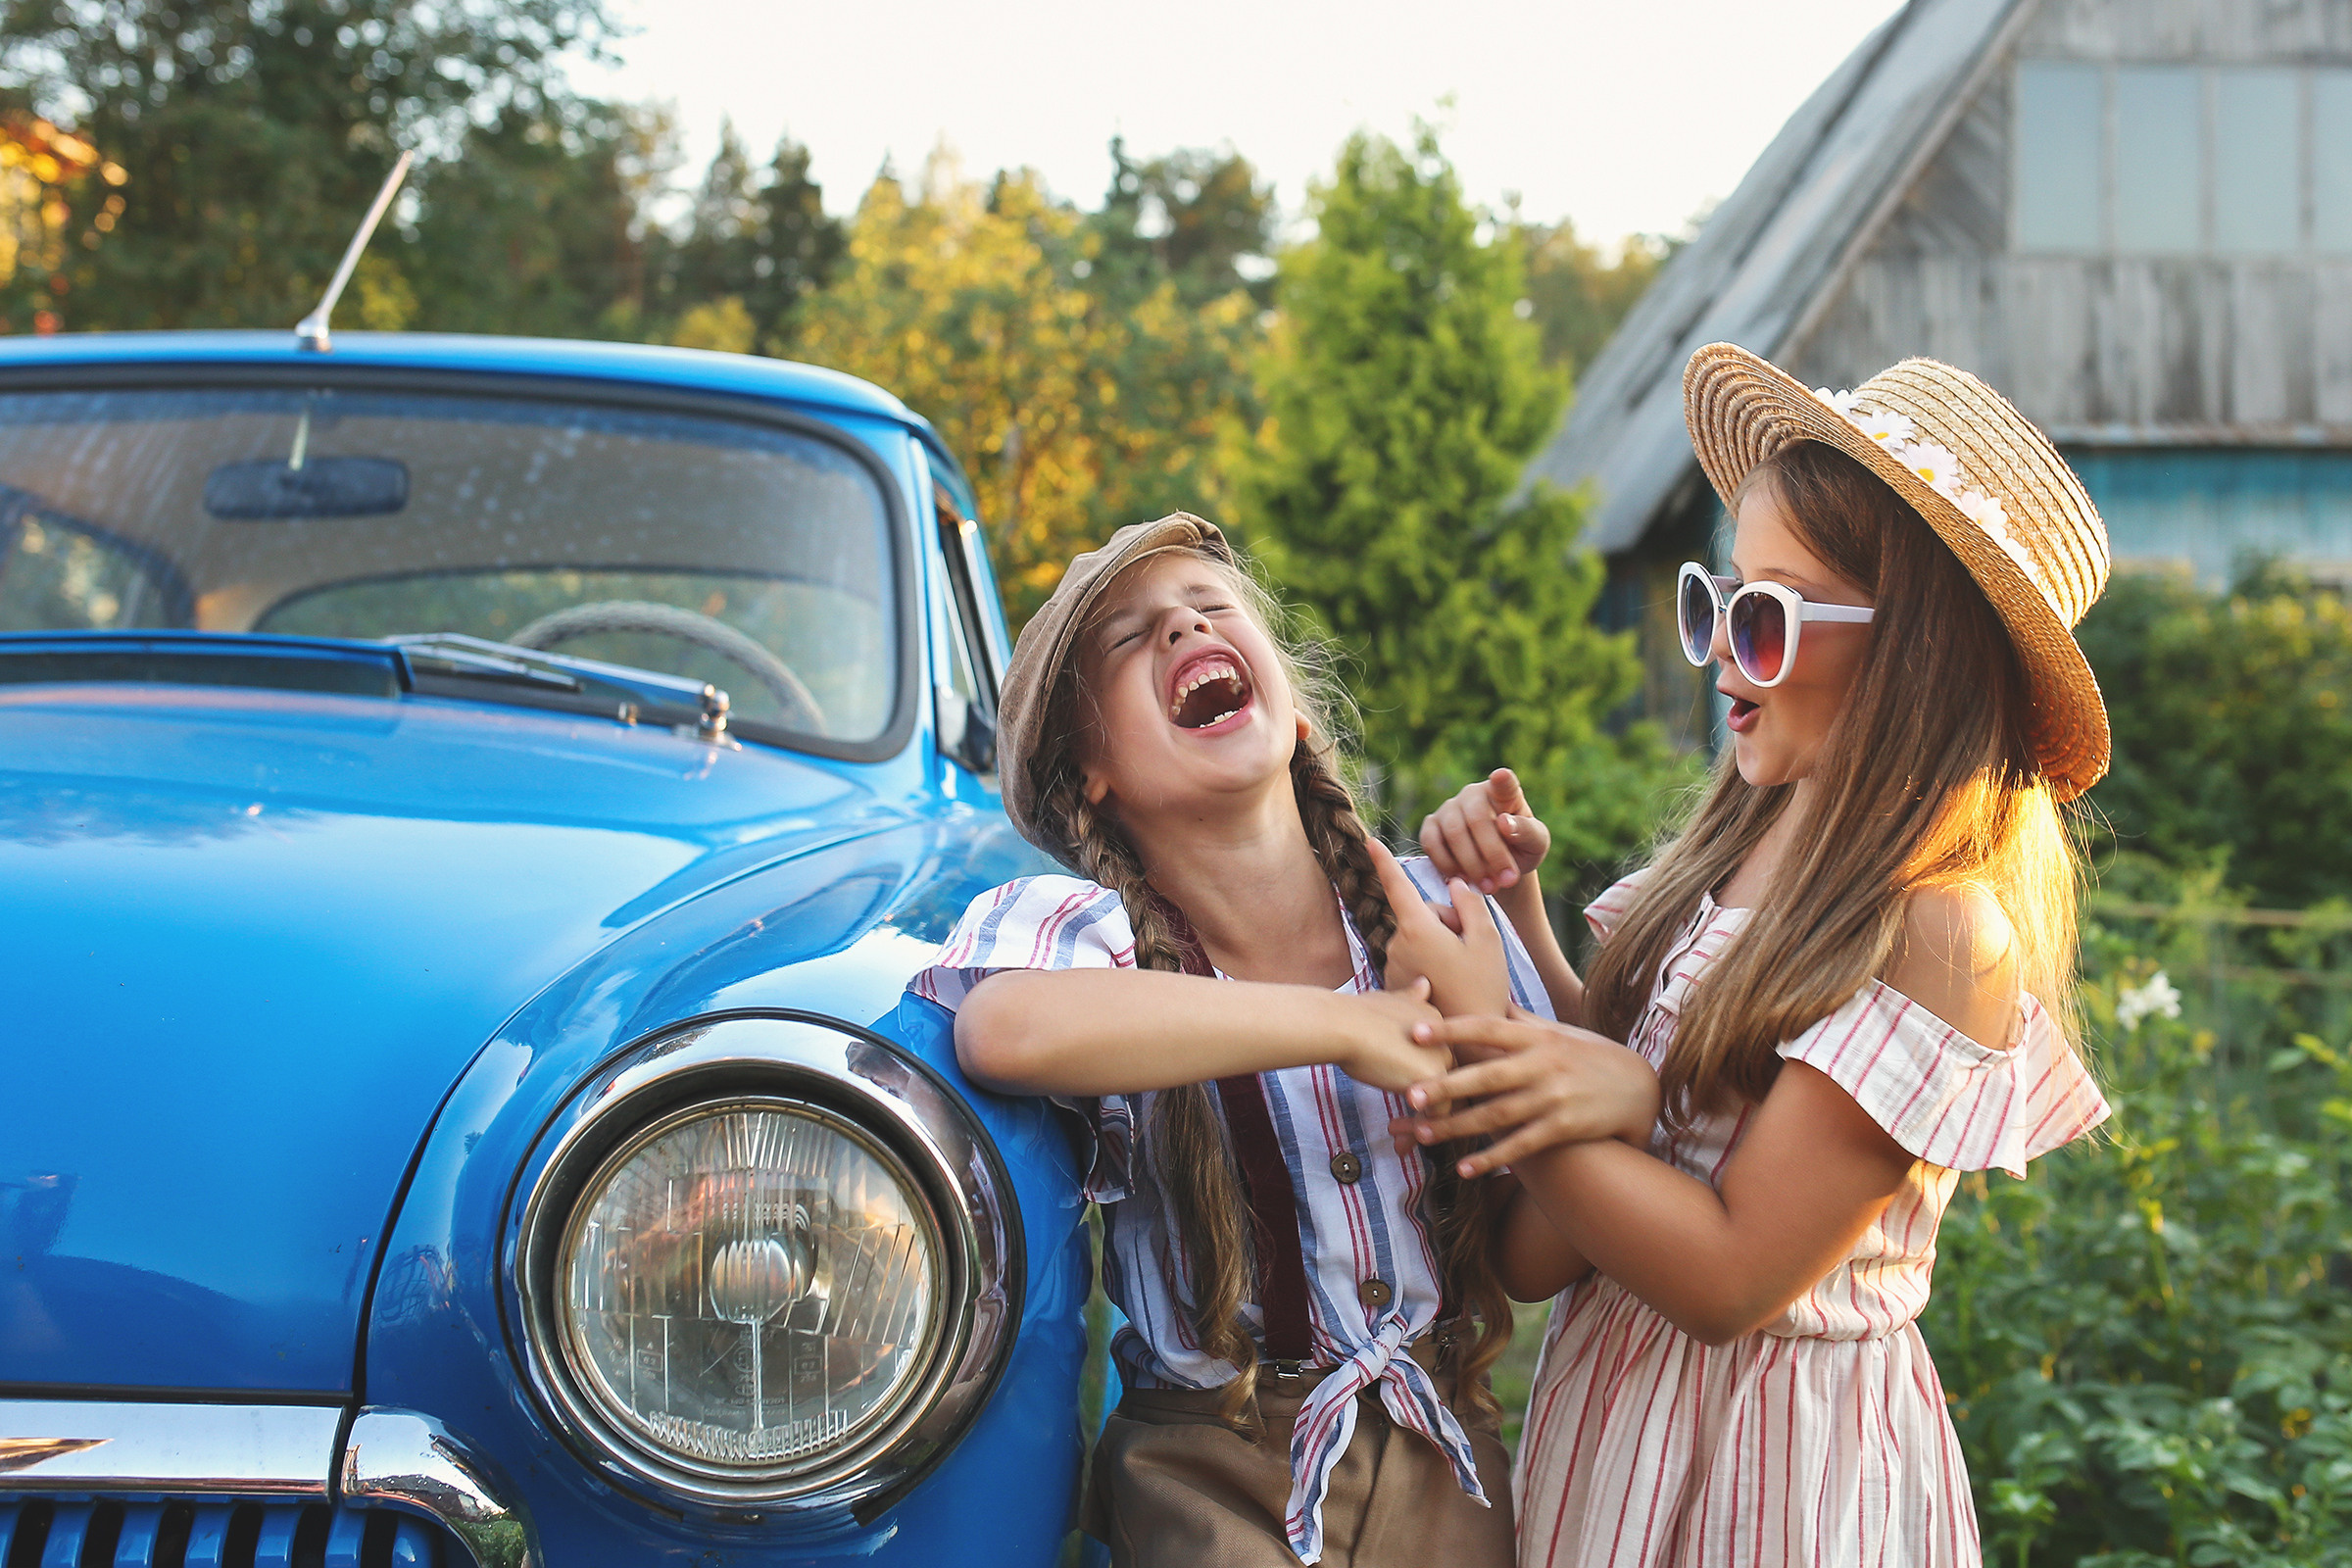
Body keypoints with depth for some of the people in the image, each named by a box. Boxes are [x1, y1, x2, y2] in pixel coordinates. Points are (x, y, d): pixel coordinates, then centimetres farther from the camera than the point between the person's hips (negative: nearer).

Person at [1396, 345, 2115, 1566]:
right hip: (1613, 1407, 7)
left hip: (1766, 1461, -7)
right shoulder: (1750, 841, 0)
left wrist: (1490, 1065, -22)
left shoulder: (1942, 928, -22)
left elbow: (1731, 1273, -22)